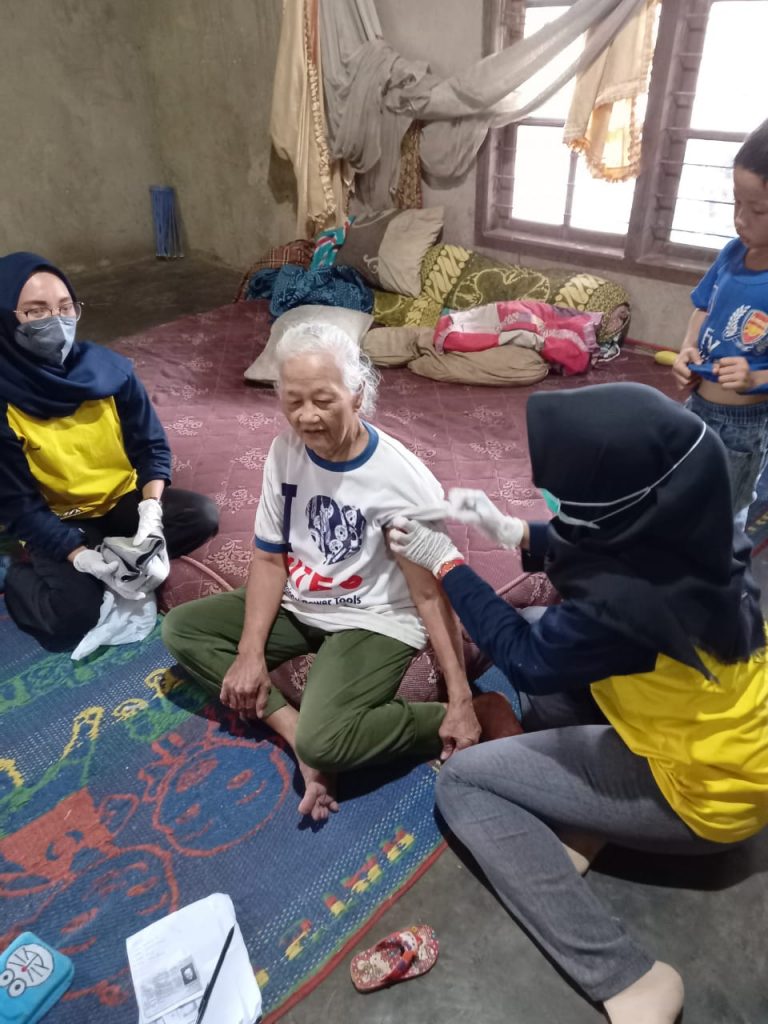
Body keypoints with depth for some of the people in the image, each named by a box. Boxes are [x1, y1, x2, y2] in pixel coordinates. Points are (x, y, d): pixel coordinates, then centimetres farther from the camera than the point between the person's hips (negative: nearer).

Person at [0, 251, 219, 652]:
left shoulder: (109, 369, -11)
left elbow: (151, 447, -6)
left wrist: (151, 511, -24)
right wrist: (81, 557, -28)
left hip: (124, 500, 4)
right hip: (59, 523, -3)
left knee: (202, 515, -20)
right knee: (72, 614, -25)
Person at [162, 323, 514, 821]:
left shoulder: (402, 479, -25)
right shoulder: (285, 451, -8)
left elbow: (431, 594, -20)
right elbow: (271, 558, -2)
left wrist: (461, 700, -20)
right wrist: (251, 652, -10)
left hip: (374, 621, -7)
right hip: (298, 606, 7)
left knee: (324, 742, -29)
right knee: (181, 628, 1)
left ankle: (445, 723, -3)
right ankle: (295, 727, -10)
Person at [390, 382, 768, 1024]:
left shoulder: (629, 602, -37)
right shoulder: (685, 526, -13)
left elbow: (525, 657, -18)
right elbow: (593, 554, 8)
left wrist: (445, 562, -10)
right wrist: (512, 532, -6)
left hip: (701, 791, -8)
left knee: (462, 782, -5)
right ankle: (578, 823, 10)